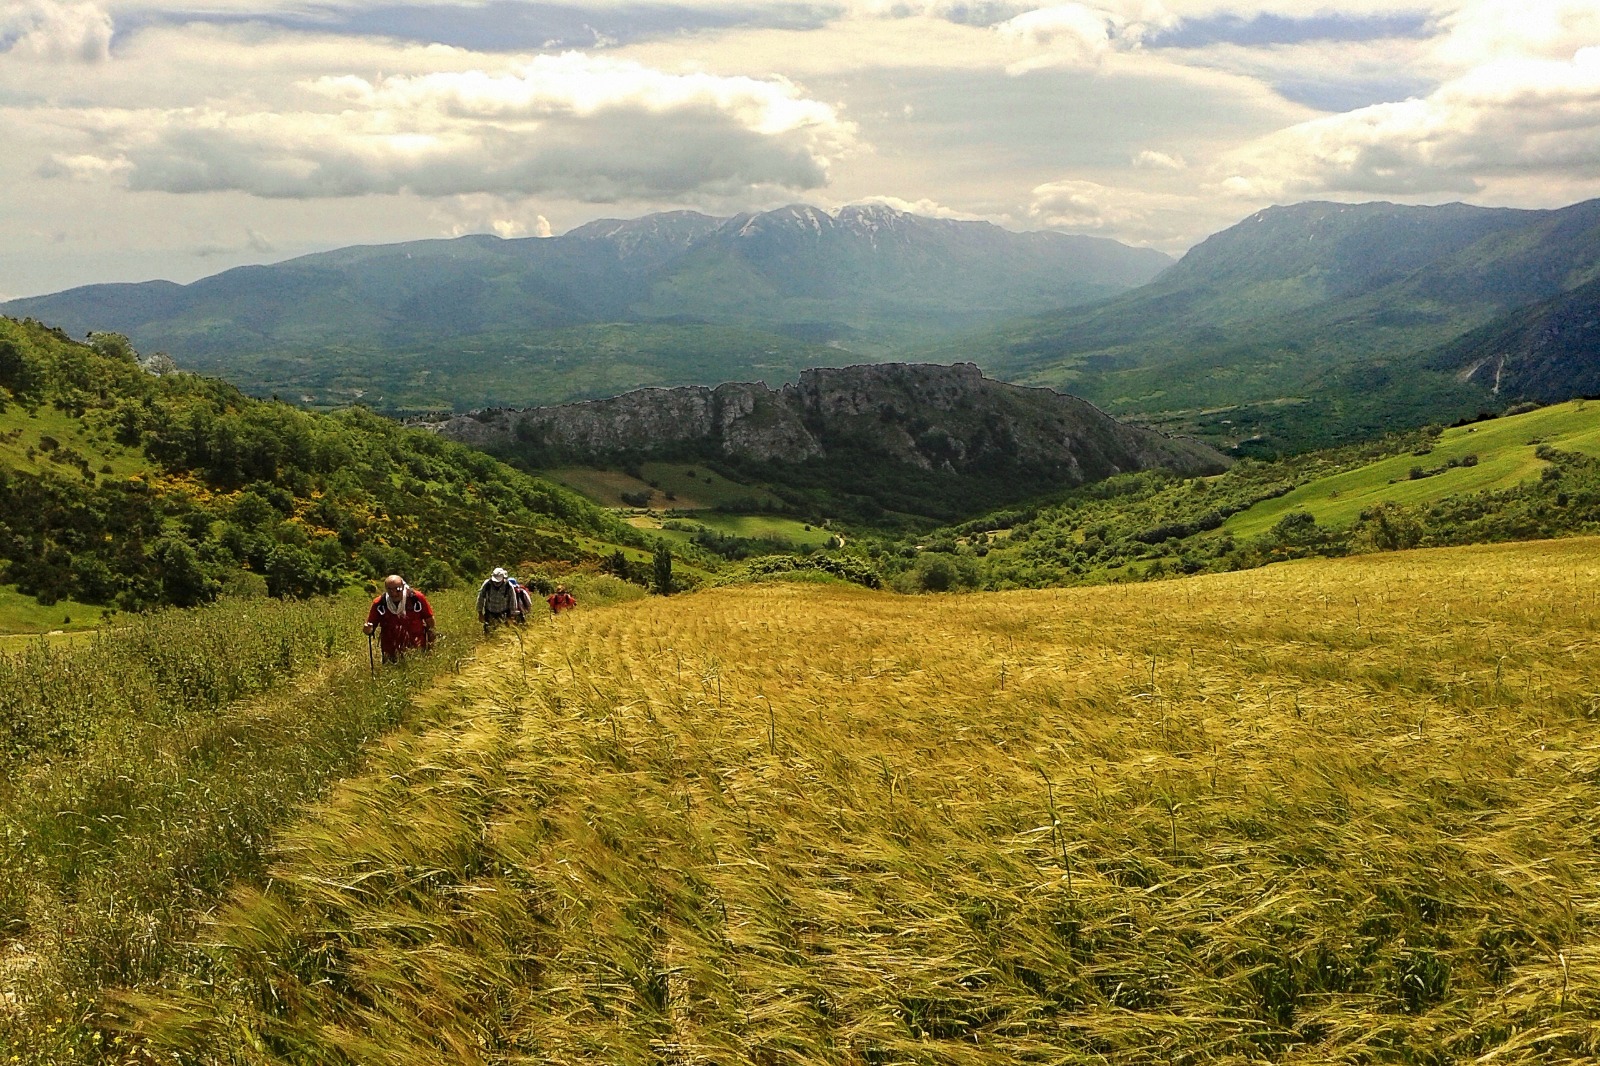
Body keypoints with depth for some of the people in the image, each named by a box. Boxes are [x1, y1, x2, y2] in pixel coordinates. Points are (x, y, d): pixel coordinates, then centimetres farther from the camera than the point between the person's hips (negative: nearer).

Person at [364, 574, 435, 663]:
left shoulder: (417, 598, -10)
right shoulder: (379, 604, -8)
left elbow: (429, 620, 1)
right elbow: (371, 626, 0)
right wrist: (368, 630, -23)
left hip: (418, 650, -1)